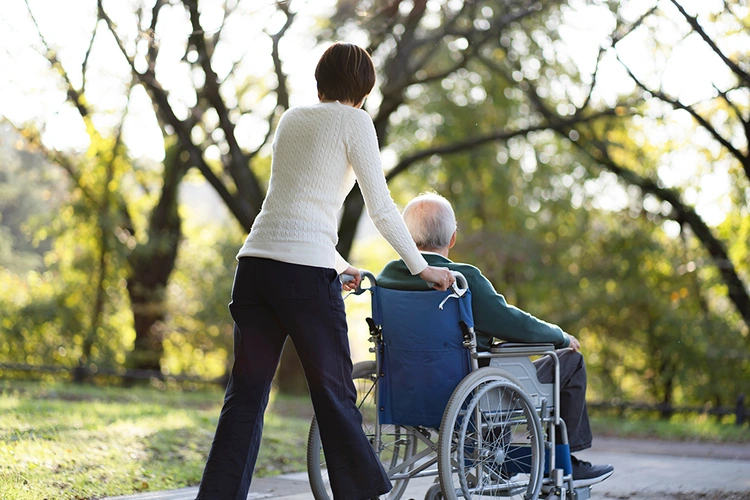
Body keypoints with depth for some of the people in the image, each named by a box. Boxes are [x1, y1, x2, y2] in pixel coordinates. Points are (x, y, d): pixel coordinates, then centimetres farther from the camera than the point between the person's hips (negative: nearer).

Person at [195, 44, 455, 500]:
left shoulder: (291, 119, 21)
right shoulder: (353, 121, 2)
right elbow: (381, 208, -1)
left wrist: (337, 264, 35)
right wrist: (421, 267, 8)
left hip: (256, 262, 6)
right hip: (305, 270, -6)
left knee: (247, 393, 7)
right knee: (334, 392, 3)